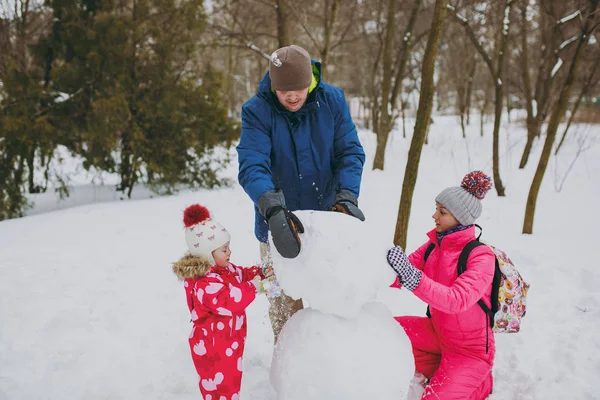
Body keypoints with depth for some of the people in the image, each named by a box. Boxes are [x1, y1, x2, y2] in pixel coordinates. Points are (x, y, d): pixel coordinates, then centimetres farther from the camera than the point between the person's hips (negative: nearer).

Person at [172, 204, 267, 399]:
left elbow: (240, 274, 17)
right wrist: (252, 287, -32)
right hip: (214, 349, -10)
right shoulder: (206, 282, -31)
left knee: (230, 382, 26)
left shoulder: (223, 269, 2)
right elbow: (229, 302, -40)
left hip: (227, 344, 10)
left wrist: (260, 272, -2)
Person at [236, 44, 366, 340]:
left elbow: (350, 152, -7)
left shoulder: (332, 100, -7)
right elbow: (251, 166, -25)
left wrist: (346, 195, -23)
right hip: (278, 226, -1)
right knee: (285, 304, 9)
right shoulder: (256, 111, -14)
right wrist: (272, 208, -41)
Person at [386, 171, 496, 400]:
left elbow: (457, 300, -39)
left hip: (471, 349, -6)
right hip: (439, 332, 6)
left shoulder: (481, 257, -25)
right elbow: (399, 275, -7)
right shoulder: (434, 245, -4)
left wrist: (412, 277, -50)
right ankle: (430, 371, 12)